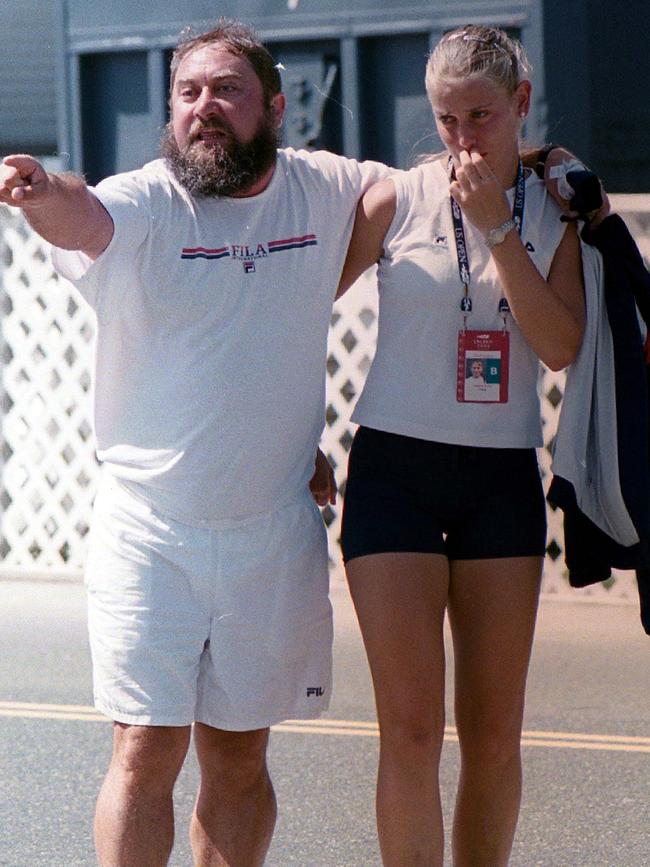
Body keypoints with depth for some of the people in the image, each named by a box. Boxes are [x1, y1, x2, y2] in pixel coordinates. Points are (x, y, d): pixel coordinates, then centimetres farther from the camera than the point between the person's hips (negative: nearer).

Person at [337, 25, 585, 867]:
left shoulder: (553, 211, 5)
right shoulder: (397, 202, -2)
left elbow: (561, 347, -8)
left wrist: (498, 229, -14)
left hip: (503, 479, 3)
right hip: (396, 469, -2)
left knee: (495, 732, 6)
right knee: (411, 731, -8)